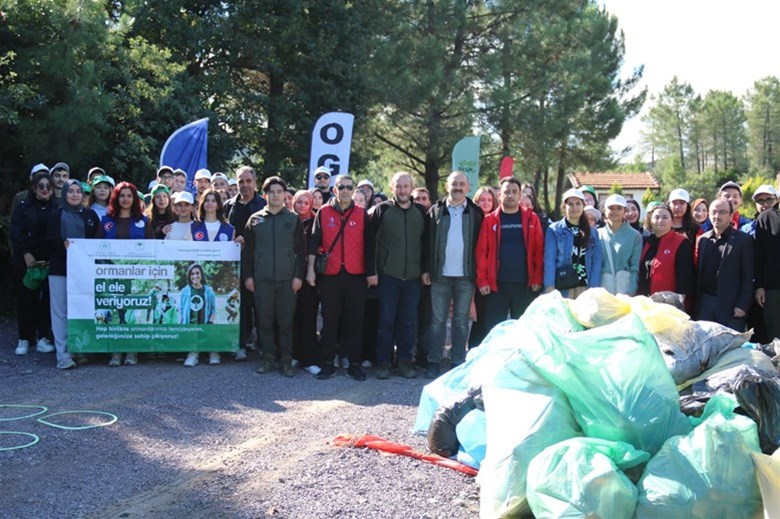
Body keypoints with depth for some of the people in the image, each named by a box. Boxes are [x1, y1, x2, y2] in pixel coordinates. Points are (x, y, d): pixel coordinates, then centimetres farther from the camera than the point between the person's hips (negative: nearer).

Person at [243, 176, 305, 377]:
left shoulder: (294, 219, 6)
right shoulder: (255, 219, 8)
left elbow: (300, 250, 4)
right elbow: (248, 250, 9)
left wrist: (298, 276, -4)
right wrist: (247, 275, 2)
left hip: (288, 279, -1)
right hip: (262, 278, 1)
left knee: (286, 321, 1)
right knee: (264, 320, 5)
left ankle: (286, 360, 9)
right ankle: (267, 358, 15)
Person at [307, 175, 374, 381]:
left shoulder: (361, 214, 6)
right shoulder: (323, 212, 5)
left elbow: (368, 244, 6)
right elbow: (314, 241, 3)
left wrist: (371, 272, 3)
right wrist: (310, 269, -4)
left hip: (356, 275, 0)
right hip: (329, 275, 0)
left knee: (355, 321, 4)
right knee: (329, 320, 5)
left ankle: (354, 363, 12)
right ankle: (327, 363, 14)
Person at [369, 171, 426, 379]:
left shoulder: (420, 212, 8)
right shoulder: (382, 210, -1)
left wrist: (425, 269, 7)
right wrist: (372, 271, -8)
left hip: (413, 276, 2)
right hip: (387, 275, -2)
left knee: (408, 322, 8)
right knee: (386, 321, 2)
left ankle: (405, 361, 17)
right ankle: (383, 362, 11)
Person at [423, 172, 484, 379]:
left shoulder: (476, 212, 4)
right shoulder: (436, 211, 5)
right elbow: (428, 241, 3)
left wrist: (479, 273, -3)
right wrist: (426, 269, -3)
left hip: (466, 276, 0)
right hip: (440, 275, 0)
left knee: (461, 321, 8)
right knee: (437, 320, 5)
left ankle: (458, 362, 15)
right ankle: (434, 362, 11)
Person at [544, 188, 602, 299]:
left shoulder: (592, 232, 14)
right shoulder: (554, 230, 4)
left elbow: (596, 262, 8)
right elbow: (549, 259, -3)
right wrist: (550, 287, -12)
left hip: (585, 286, 3)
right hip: (562, 287, -3)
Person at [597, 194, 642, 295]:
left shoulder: (635, 236, 5)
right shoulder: (598, 234, 9)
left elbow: (635, 268, 1)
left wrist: (630, 292, -9)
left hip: (625, 285, -1)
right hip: (602, 286, 1)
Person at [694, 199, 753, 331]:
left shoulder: (744, 240, -3)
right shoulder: (702, 240, 10)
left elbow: (748, 277, -5)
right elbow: (698, 272, 12)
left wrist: (742, 305, -11)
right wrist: (697, 303, 6)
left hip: (731, 305, -4)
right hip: (704, 304, 4)